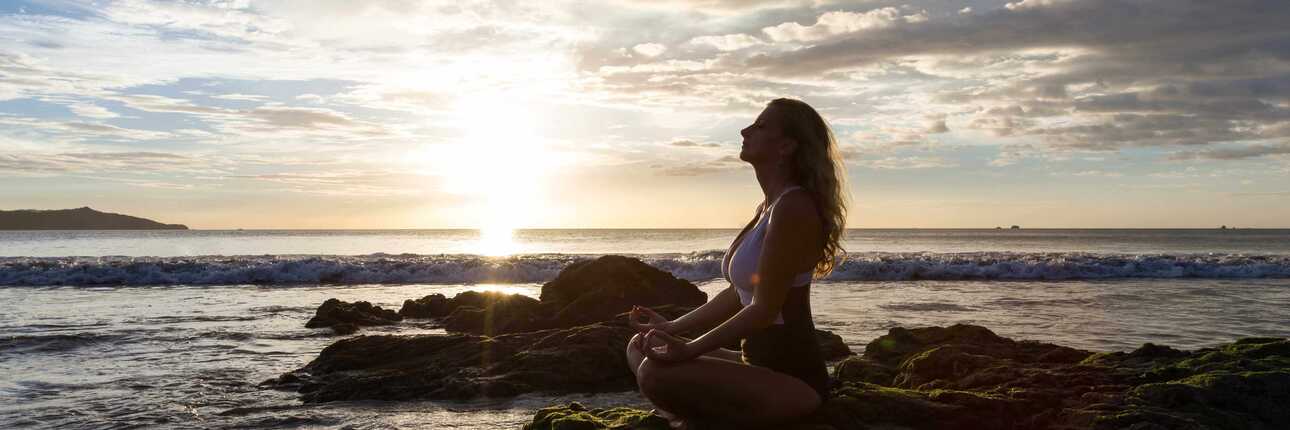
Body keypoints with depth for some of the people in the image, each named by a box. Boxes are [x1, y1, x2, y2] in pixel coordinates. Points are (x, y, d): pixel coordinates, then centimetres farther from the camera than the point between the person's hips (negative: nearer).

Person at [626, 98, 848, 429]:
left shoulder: (793, 208, -18)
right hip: (760, 364, 10)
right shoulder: (768, 208, 13)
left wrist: (689, 349, -18)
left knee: (656, 374, -27)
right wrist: (673, 328, 15)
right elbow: (738, 294, 18)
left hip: (793, 379, -10)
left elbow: (764, 309, -20)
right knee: (640, 348, 13)